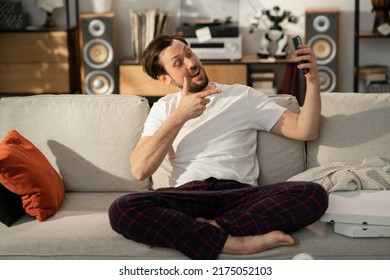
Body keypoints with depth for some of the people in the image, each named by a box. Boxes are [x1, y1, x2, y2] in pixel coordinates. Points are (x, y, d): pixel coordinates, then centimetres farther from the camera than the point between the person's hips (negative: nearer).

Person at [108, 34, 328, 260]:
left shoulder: (243, 96, 16)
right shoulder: (164, 108, 16)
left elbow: (305, 131, 9)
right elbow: (140, 170, 0)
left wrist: (313, 80, -5)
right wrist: (180, 116, -5)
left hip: (240, 194, 1)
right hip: (187, 196, 0)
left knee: (314, 194, -28)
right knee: (122, 209, -32)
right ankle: (237, 243, -31)